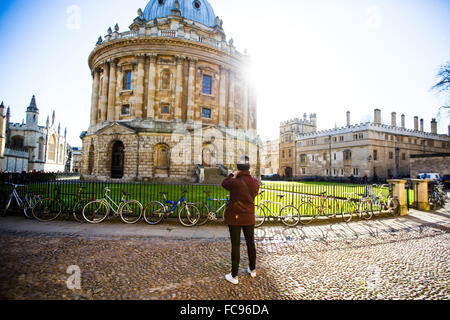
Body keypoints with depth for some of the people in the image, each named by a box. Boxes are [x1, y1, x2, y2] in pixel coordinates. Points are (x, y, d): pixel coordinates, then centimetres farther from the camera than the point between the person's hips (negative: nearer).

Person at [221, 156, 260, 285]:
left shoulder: (235, 182, -22)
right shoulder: (255, 182, -7)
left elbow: (224, 184, -1)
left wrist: (232, 175, 15)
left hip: (234, 217, -4)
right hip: (249, 217, 5)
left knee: (235, 245, 4)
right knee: (250, 243, 19)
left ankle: (234, 276, 15)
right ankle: (252, 270, 37)